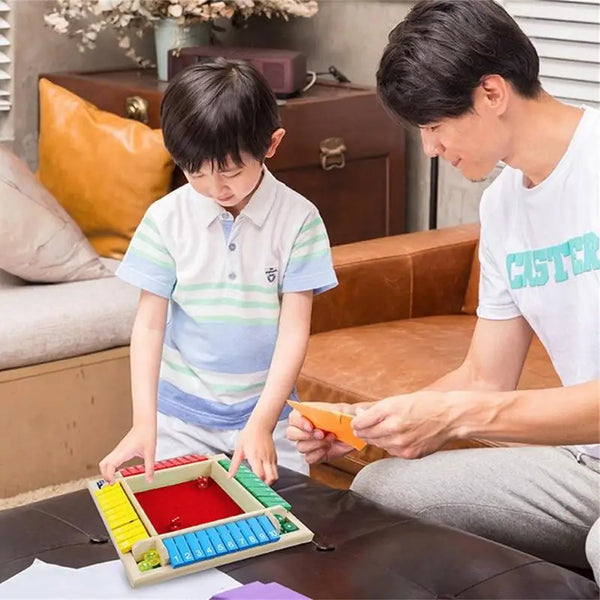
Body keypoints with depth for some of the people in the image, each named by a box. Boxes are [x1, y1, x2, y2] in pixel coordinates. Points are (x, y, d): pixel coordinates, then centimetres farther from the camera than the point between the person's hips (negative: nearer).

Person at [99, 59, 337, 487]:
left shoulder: (297, 218, -10)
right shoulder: (165, 218, -7)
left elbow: (294, 329, -10)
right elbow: (149, 324, -6)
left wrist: (261, 424, -18)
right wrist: (144, 422, -15)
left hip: (266, 409, -1)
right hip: (180, 415, 1)